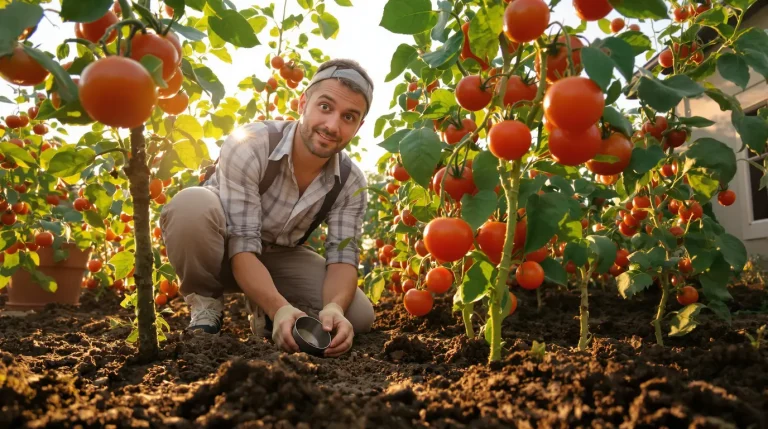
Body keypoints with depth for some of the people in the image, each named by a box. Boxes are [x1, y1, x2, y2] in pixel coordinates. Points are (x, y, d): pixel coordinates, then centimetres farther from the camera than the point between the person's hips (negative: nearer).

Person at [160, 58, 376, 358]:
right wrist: (280, 308, -49)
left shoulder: (351, 183, -16)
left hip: (278, 257, 4)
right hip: (221, 251, -3)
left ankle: (262, 309, 8)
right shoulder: (248, 146, -31)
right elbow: (242, 247, -34)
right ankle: (206, 303, -9)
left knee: (358, 316, -18)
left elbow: (343, 256, -19)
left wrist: (334, 308, -41)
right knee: (192, 204, -38)